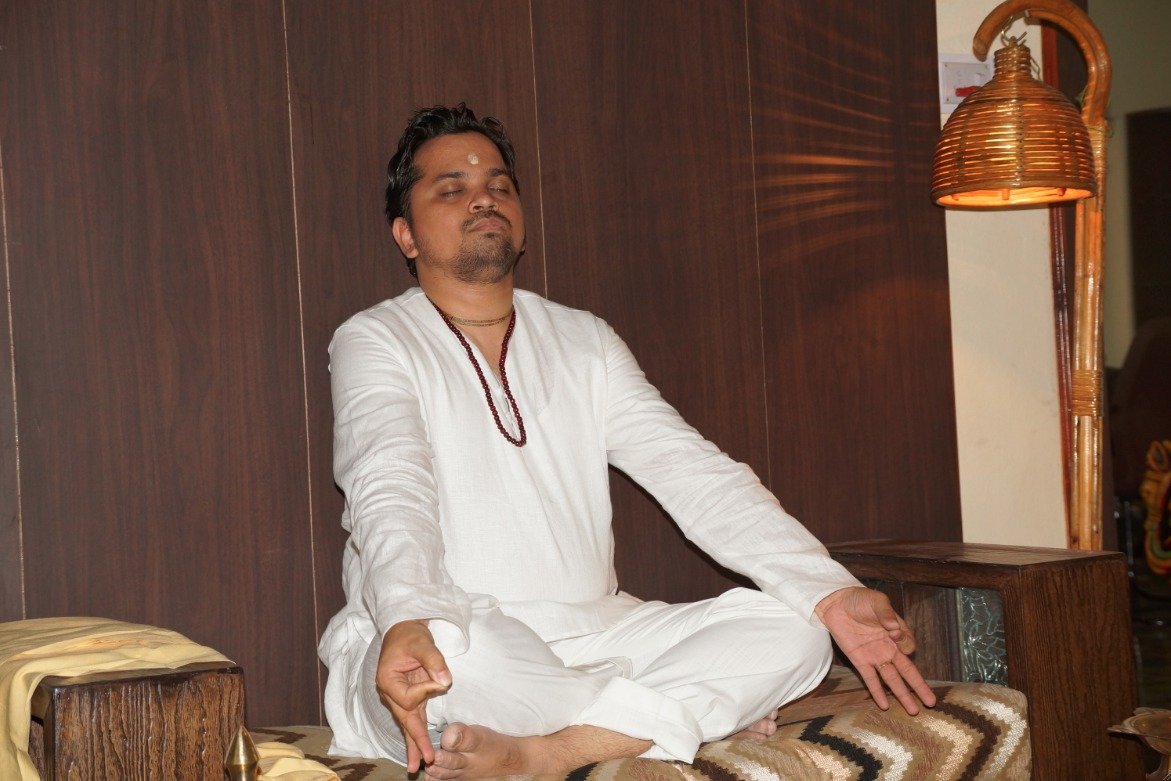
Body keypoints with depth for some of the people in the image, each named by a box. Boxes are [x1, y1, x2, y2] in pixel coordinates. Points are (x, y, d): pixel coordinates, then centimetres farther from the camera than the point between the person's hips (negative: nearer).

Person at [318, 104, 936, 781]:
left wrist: (831, 591, -9)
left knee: (791, 630, -15)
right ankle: (707, 710, -19)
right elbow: (390, 493, -17)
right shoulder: (375, 342, 2)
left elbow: (692, 472, 5)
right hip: (442, 650, -5)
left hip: (593, 637, 5)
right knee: (454, 649, -39)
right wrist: (409, 619, -40)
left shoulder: (586, 343, 16)